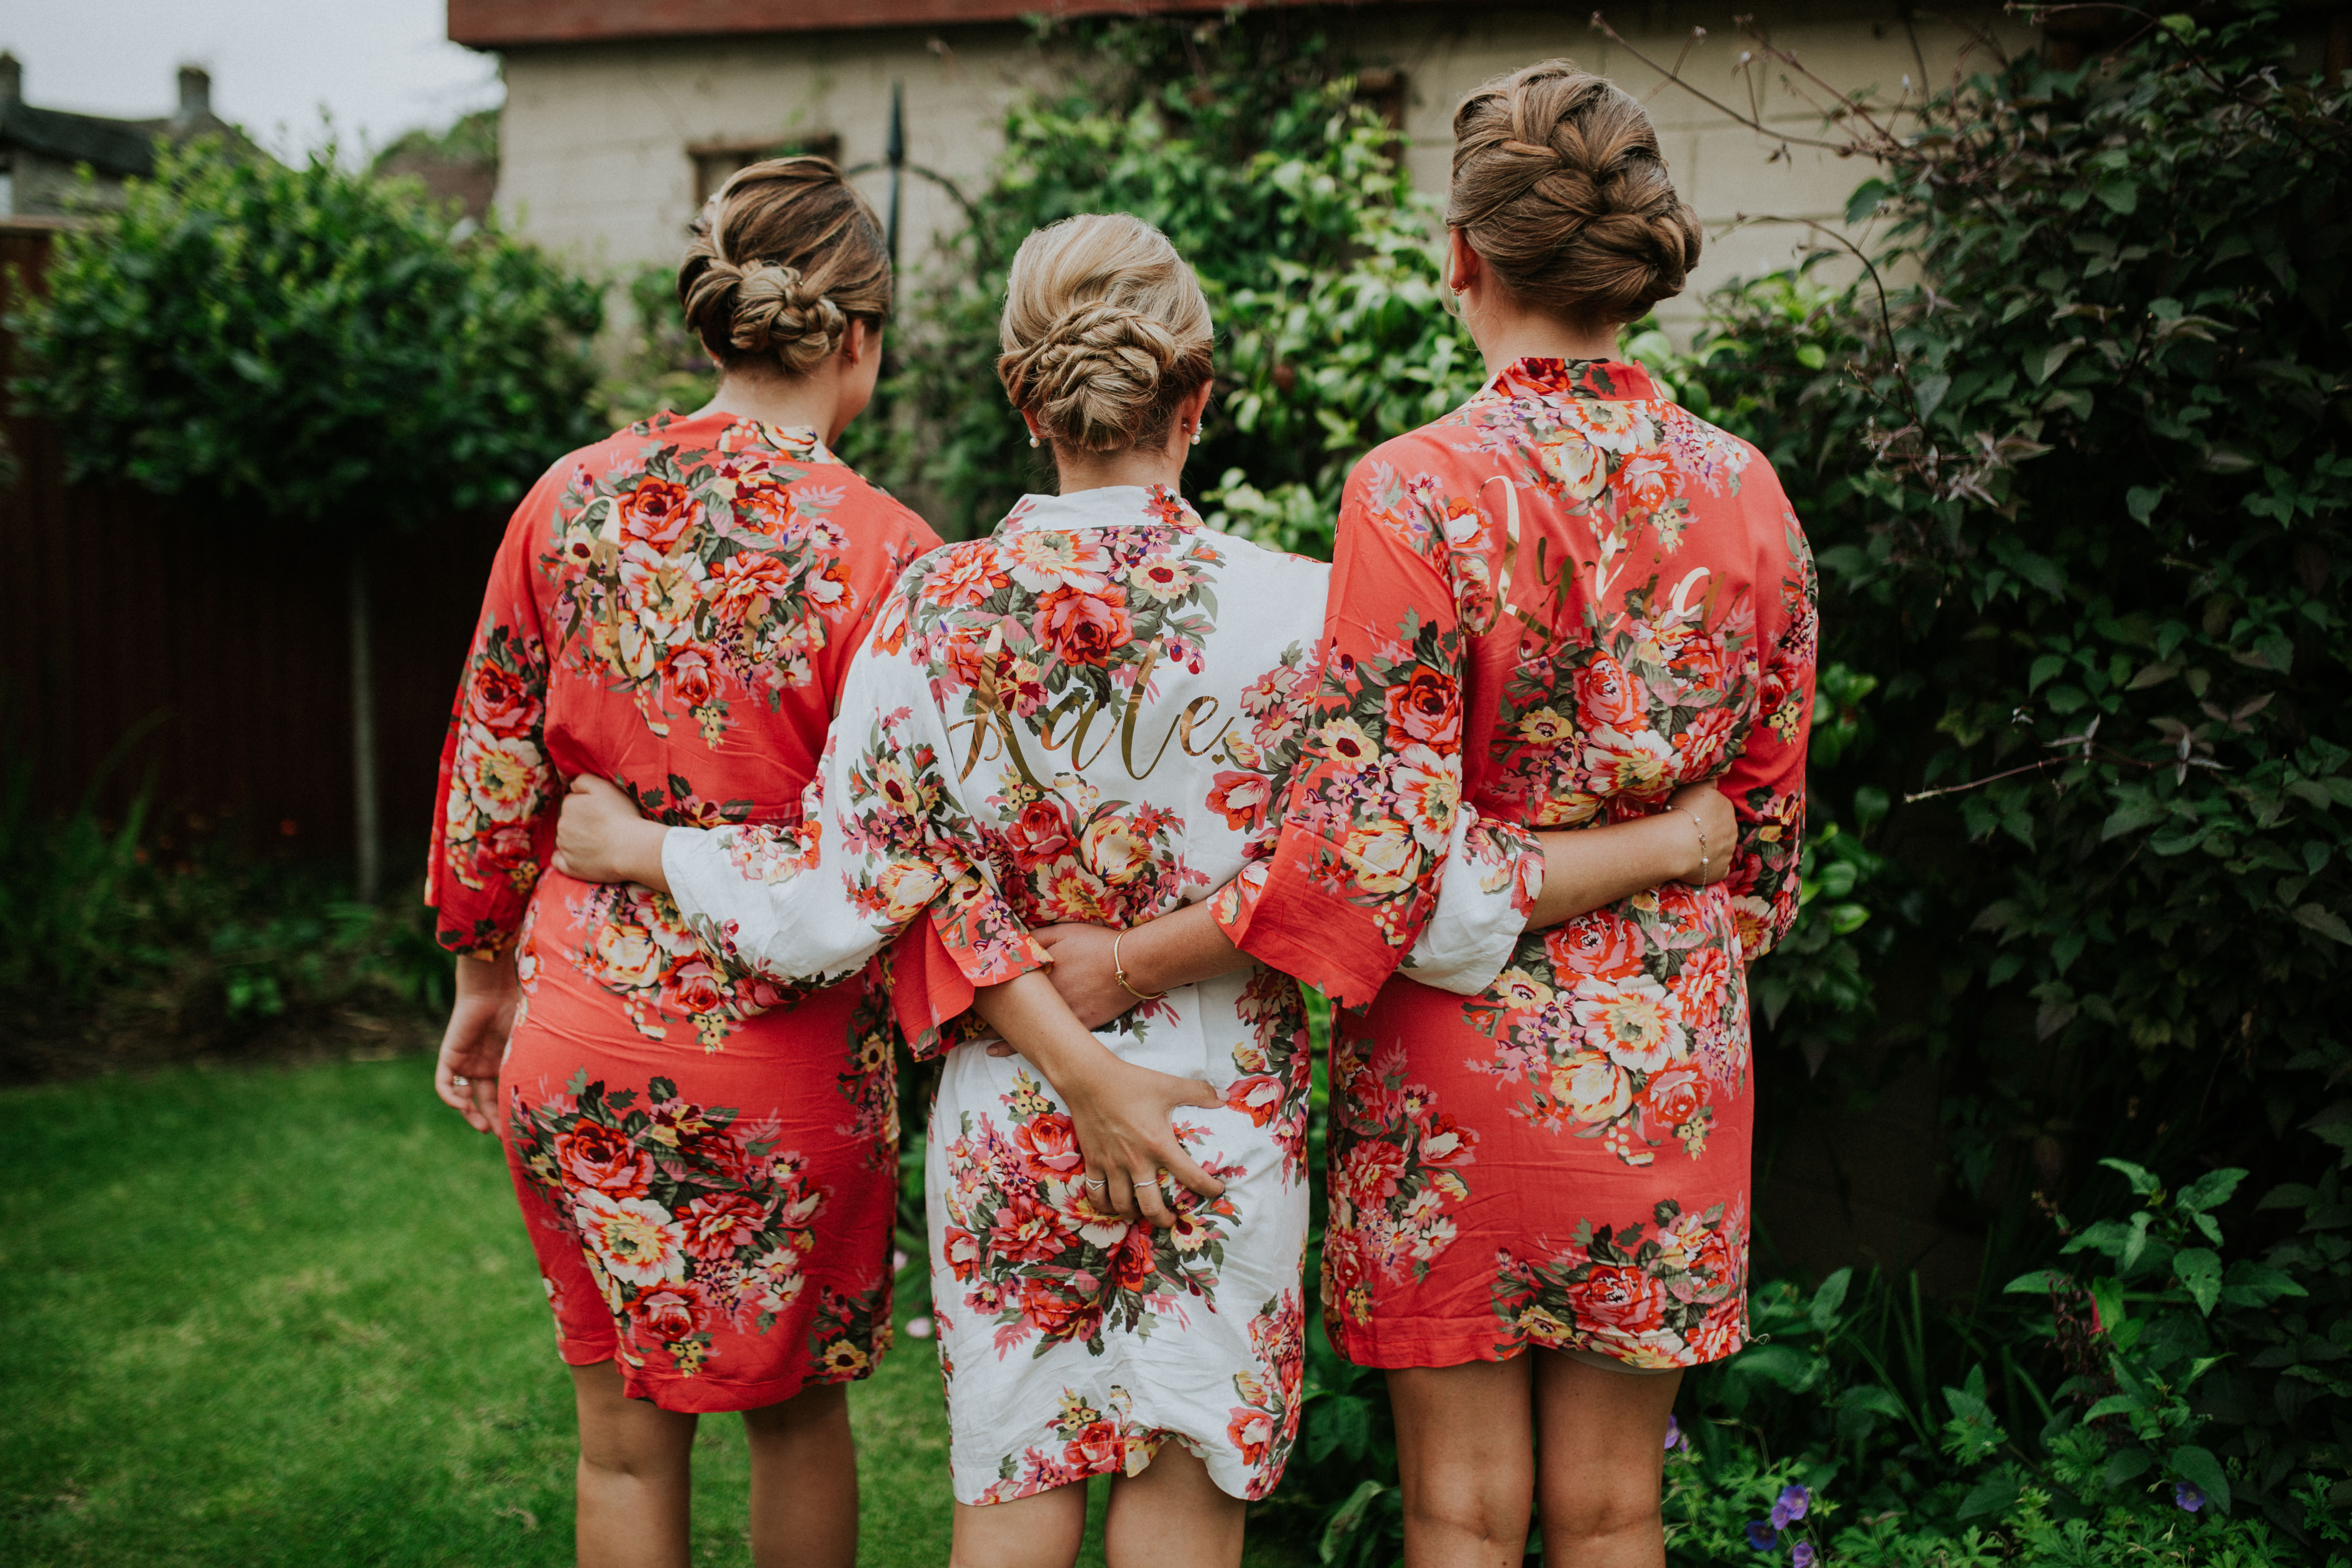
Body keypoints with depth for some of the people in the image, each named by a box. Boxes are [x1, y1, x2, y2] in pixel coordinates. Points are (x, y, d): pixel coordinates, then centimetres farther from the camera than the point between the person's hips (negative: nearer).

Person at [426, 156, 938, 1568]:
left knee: (626, 1430, 17)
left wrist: (486, 982, 17)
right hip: (786, 1048, -2)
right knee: (797, 1407, 21)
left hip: (585, 1028, 3)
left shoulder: (572, 499, -2)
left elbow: (494, 769, 4)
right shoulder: (883, 553, -13)